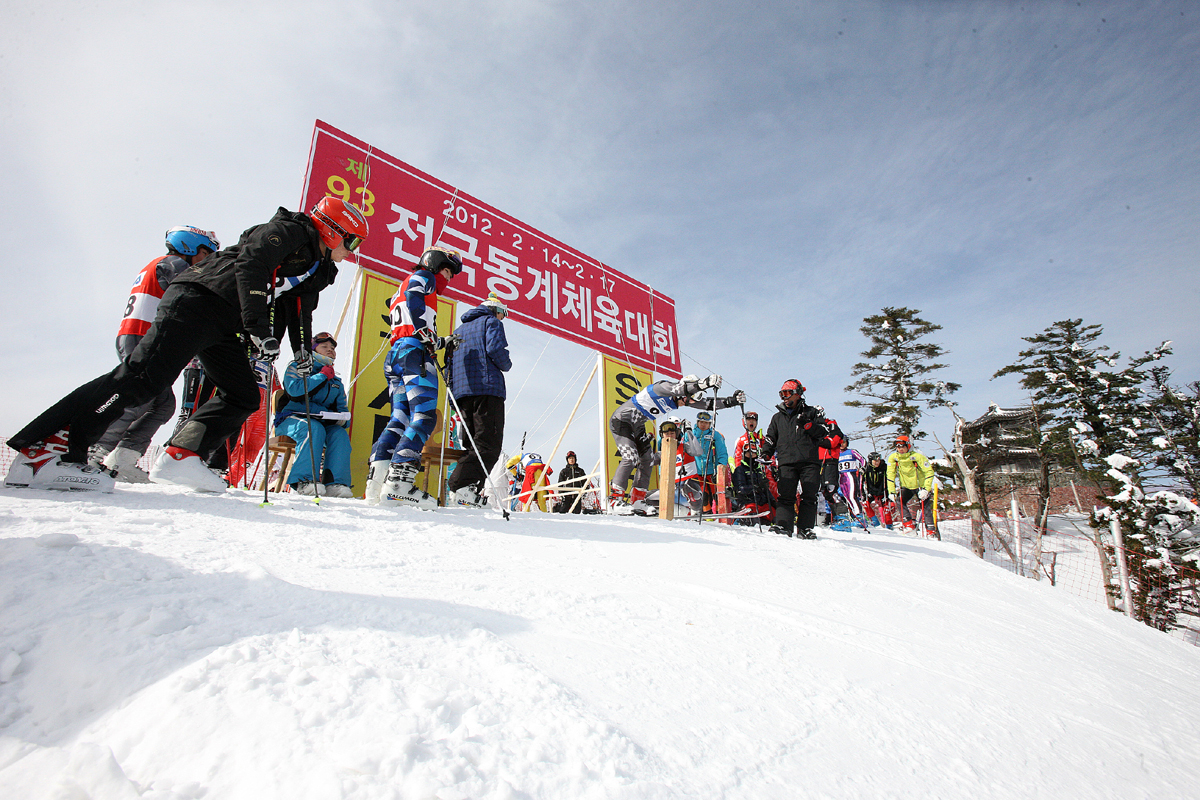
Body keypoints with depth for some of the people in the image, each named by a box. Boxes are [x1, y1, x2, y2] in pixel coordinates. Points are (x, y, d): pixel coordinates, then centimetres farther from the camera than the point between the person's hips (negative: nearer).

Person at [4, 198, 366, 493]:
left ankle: (180, 457, -2)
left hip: (222, 327, 10)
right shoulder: (288, 231, -4)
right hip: (197, 300, -9)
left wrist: (303, 351, 9)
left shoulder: (317, 269, 22)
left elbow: (299, 312, 25)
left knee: (244, 397, 2)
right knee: (144, 377, -19)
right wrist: (259, 328, -25)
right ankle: (43, 450, -16)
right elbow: (250, 266, -18)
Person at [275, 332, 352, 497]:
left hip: (322, 422, 4)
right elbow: (294, 389, -13)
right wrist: (322, 376, -7)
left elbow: (342, 408, 19)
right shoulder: (297, 367, 9)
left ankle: (336, 483, -33)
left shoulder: (336, 382, 23)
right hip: (291, 419, -4)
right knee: (314, 429, -37)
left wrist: (342, 420, -6)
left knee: (340, 434, -27)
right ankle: (304, 480, -38)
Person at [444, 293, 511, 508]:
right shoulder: (491, 322, 10)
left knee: (473, 444, 9)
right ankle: (461, 485, -28)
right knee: (489, 443, -13)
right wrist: (507, 365, 8)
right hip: (487, 387, -8)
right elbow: (495, 348, -9)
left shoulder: (460, 329, 31)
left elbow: (449, 363, 24)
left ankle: (468, 492, -2)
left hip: (461, 391, 8)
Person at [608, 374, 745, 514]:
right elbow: (680, 388, -47)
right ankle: (615, 497, -12)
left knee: (648, 459, 3)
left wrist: (732, 401, -9)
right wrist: (705, 383, -56)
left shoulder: (681, 397, -1)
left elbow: (708, 404, 0)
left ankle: (637, 500, 9)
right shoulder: (663, 387, -25)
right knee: (631, 458, -19)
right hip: (621, 420, -9)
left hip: (637, 426, 9)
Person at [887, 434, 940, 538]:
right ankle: (909, 524, -7)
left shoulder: (917, 456, -20)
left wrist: (926, 489, -27)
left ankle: (932, 531, 4)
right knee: (899, 501, -17)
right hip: (906, 486, 3)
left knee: (926, 508, -6)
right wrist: (892, 491, -11)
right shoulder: (893, 458, -10)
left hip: (921, 486, -3)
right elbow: (890, 475, -4)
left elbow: (929, 472, -18)